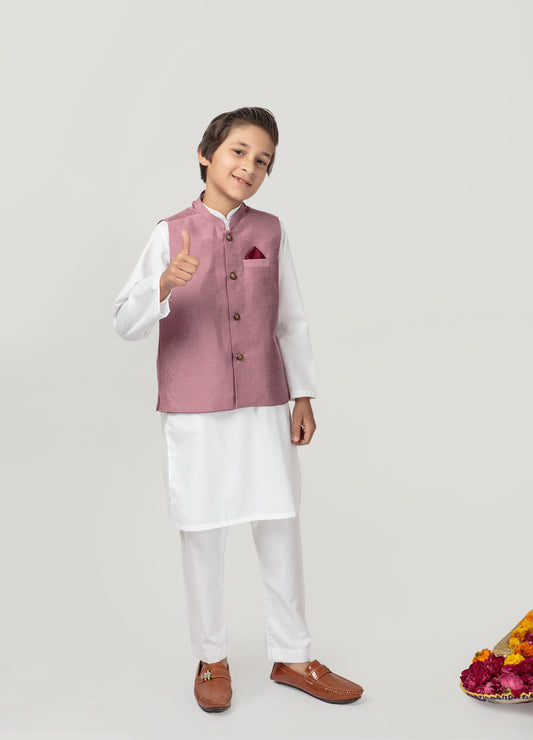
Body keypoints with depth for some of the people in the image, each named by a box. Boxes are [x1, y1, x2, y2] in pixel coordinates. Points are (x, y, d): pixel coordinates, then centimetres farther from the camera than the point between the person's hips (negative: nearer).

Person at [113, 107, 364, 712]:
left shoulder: (270, 232, 5)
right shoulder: (172, 234, -2)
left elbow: (291, 321, 10)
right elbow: (126, 323, -7)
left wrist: (303, 397, 9)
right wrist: (166, 283, -25)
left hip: (263, 406, 2)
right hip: (193, 412, -2)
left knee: (280, 527, 7)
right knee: (202, 533, 8)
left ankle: (291, 656, 25)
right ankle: (211, 659, 27)